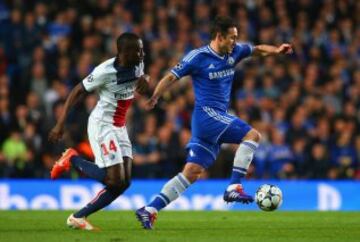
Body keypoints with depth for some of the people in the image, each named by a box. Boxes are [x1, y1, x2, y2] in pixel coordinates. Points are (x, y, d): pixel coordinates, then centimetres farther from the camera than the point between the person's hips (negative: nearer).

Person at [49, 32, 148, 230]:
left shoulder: (137, 64, -1)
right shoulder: (105, 71, -22)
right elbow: (77, 92, -13)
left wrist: (144, 79, -3)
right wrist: (61, 123, -15)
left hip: (119, 127, 8)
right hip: (102, 126, -8)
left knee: (124, 182, 0)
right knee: (116, 180, -14)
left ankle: (78, 217, 7)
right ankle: (72, 160, 8)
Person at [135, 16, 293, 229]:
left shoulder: (234, 52, 11)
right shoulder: (198, 57, -8)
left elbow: (257, 49, 26)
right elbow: (171, 77, -5)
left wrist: (276, 50, 7)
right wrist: (154, 98, -18)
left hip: (219, 119, 8)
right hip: (206, 114, -7)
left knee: (192, 172, 2)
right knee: (252, 135, -16)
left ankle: (150, 210, 1)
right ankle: (234, 188, -16)